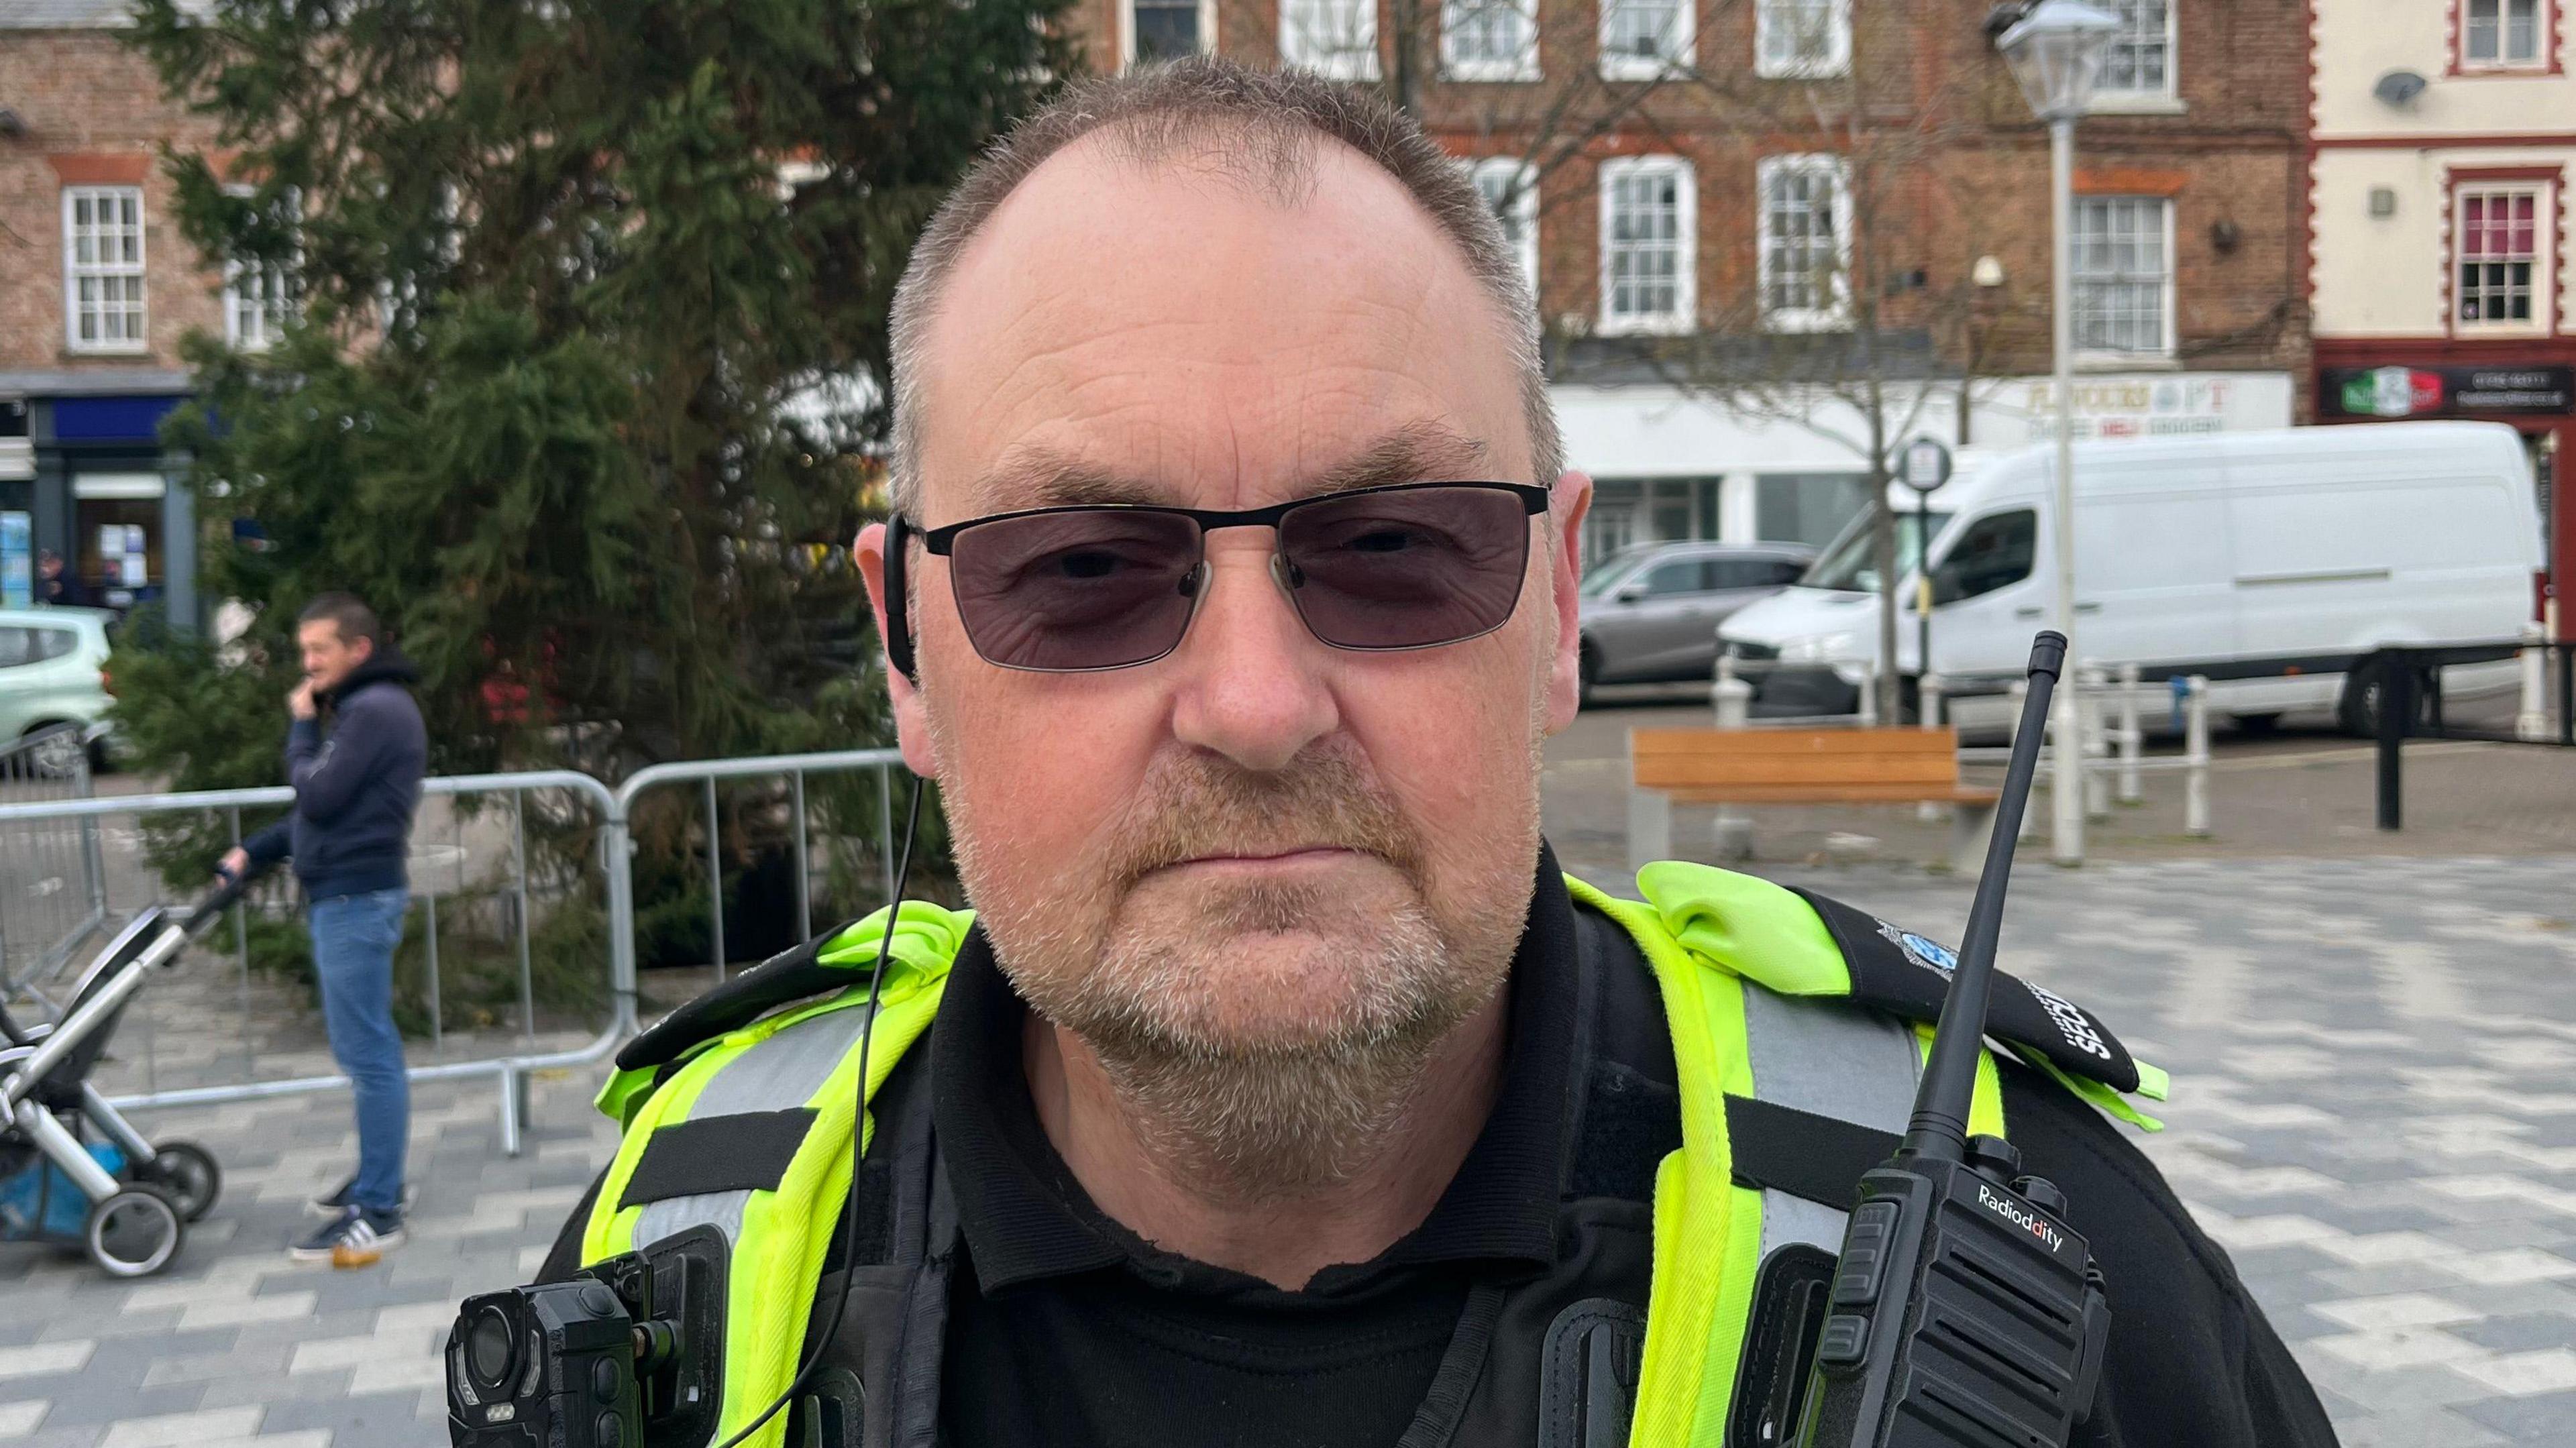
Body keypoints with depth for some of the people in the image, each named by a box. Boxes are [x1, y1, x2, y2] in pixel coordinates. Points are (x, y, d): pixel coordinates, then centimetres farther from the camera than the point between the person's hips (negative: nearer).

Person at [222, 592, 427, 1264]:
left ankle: (377, 1214, -7)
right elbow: (326, 809, 22)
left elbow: (317, 797, -18)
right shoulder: (363, 707, 19)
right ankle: (377, 1179, 26)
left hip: (357, 900, -11)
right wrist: (254, 852, 14)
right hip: (345, 897, 11)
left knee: (367, 1053, -9)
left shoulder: (376, 709, -15)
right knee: (367, 1049, 16)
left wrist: (301, 726, -4)